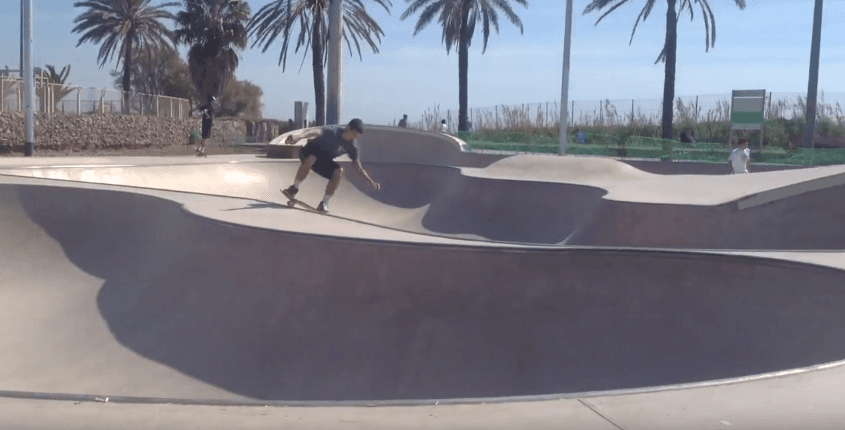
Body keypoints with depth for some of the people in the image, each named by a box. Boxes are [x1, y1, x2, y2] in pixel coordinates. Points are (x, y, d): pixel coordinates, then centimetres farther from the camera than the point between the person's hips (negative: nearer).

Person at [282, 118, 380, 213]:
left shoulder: (352, 146, -9)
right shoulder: (334, 130, -25)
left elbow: (359, 168, -3)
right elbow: (315, 132, -42)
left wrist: (371, 182, -12)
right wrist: (298, 137, -61)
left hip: (324, 160, 5)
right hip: (311, 151, -5)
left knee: (339, 171, -22)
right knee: (310, 159, -39)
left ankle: (324, 203, -15)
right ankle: (294, 189, -22)